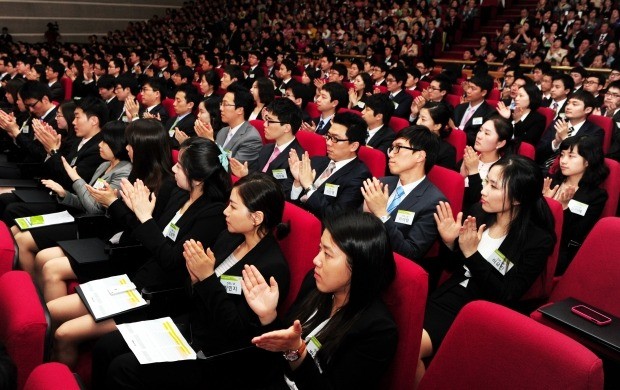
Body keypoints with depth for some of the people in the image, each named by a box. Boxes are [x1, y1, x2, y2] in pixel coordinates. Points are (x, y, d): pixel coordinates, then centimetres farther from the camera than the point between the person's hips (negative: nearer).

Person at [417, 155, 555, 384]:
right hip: (448, 295, 6)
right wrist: (449, 243, -8)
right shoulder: (480, 212, 3)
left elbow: (506, 297, -15)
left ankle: (418, 383, 0)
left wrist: (472, 254, -21)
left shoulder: (537, 240, -11)